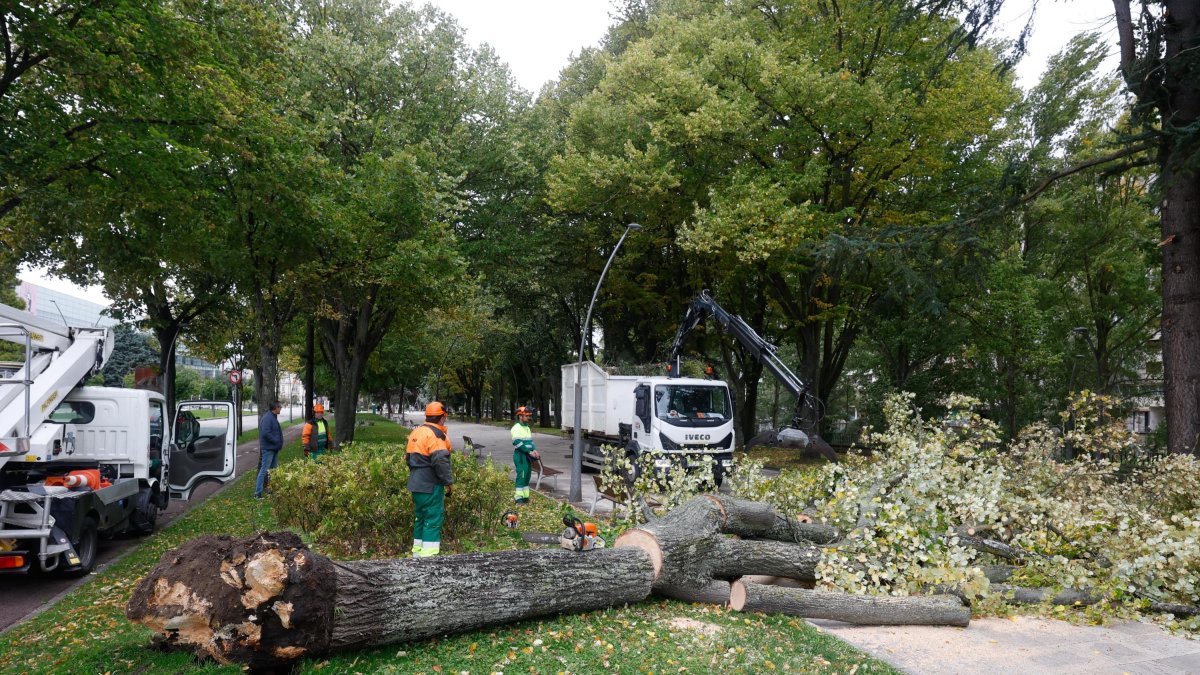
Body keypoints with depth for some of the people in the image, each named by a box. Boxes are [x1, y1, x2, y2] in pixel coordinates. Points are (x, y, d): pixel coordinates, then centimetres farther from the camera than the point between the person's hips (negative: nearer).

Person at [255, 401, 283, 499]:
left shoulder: (273, 417, 13)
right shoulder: (267, 418, -18)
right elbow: (265, 433, -26)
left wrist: (279, 443, 8)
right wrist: (276, 441, -18)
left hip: (274, 449, 10)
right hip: (268, 448, -10)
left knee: (274, 469, 16)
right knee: (264, 470, -8)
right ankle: (258, 493, -5)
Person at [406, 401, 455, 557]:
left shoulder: (416, 432, 13)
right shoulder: (436, 435, -15)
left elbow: (409, 457, 19)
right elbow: (440, 461, -23)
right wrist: (448, 481, -15)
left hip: (416, 484, 9)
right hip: (431, 485, -9)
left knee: (421, 517, 17)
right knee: (433, 519, -5)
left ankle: (417, 551, 24)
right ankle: (428, 554, -8)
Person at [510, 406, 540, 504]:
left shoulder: (527, 428, 18)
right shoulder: (516, 428, -10)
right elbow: (518, 443, -19)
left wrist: (534, 450, -1)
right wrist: (529, 452, -20)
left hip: (528, 456, 8)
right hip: (520, 456, -8)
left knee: (527, 476, 11)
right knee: (521, 476, -10)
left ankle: (525, 496, 18)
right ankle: (518, 497, -6)